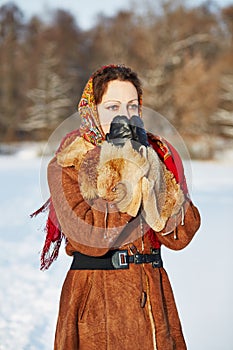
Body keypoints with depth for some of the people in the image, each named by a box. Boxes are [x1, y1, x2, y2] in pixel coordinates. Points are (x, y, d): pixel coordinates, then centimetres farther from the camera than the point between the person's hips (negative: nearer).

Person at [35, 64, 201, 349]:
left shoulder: (158, 154, 5)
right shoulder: (66, 165, -5)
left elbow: (180, 235, -6)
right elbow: (91, 239, -20)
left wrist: (150, 171, -14)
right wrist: (129, 170, -17)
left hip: (154, 292, 3)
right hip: (95, 297, -3)